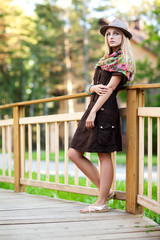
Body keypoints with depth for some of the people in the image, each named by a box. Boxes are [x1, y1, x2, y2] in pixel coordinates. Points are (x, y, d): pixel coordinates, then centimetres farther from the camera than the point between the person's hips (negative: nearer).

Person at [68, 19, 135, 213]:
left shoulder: (123, 61, -3)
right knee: (74, 153, 6)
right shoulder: (106, 60, 21)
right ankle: (104, 190, 13)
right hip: (94, 107, 9)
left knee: (104, 155, -4)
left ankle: (101, 202, 4)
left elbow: (111, 88, -12)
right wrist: (94, 87, -8)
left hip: (105, 109, -9)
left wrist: (93, 112, -18)